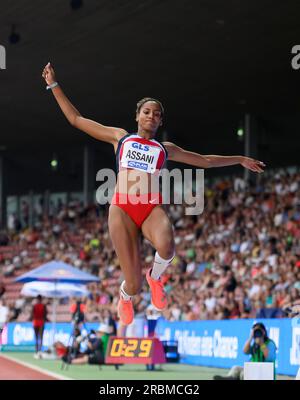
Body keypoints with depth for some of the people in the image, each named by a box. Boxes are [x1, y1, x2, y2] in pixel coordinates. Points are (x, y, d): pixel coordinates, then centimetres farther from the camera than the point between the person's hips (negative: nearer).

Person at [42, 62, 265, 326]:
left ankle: (155, 277, 0)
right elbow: (76, 119, 19)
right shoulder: (120, 137, 18)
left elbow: (205, 160, 31)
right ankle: (125, 297, 31)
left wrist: (240, 159, 31)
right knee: (134, 286, -11)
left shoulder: (165, 149, 21)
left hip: (153, 209, 1)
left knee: (166, 246, -37)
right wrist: (54, 85, 17)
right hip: (122, 210, -1)